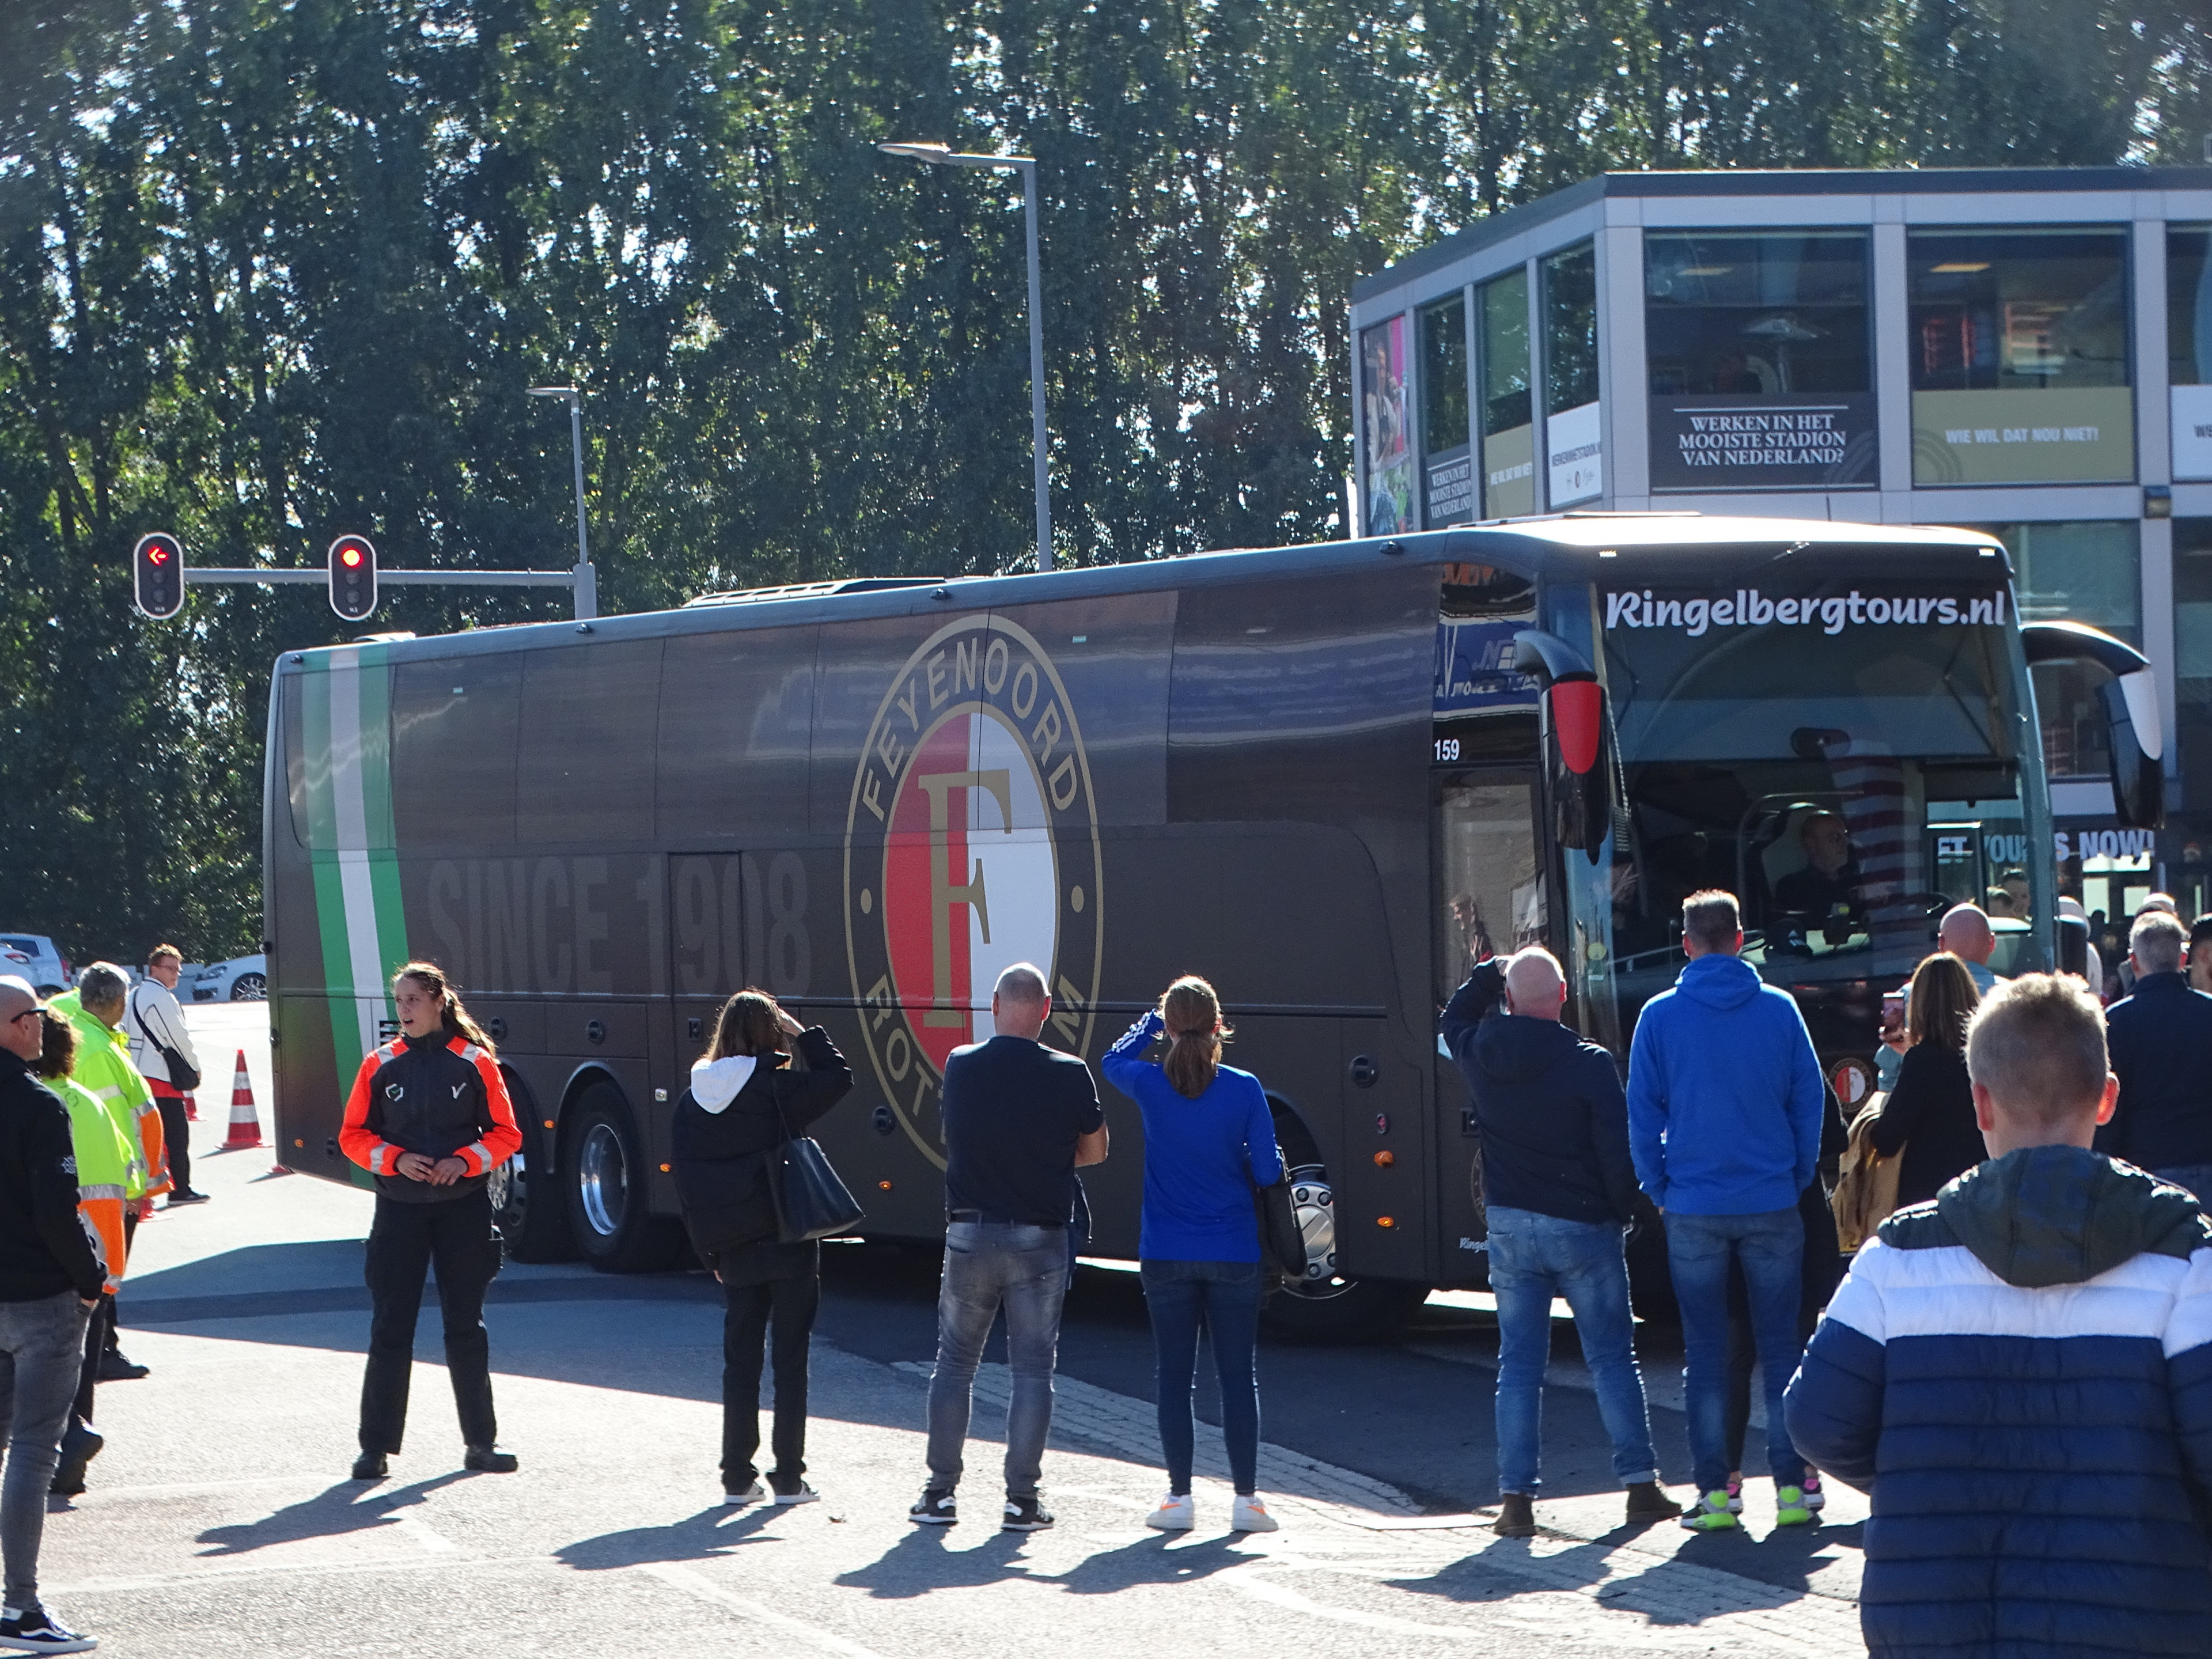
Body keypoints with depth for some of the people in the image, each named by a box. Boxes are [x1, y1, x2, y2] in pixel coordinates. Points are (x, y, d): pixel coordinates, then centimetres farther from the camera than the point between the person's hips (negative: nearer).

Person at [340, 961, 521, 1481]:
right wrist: (395, 1160, -12)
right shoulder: (380, 1065, 2)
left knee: (466, 1326, 7)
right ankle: (376, 1447, 2)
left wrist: (464, 1161, -15)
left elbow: (505, 1134, 2)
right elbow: (354, 1135, 5)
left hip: (463, 1208, 0)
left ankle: (480, 1442, 16)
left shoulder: (475, 1062, -1)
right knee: (390, 1329, -2)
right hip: (399, 1209, 0)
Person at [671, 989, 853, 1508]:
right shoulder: (778, 1088, -13)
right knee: (790, 1359, 4)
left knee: (739, 1361, 11)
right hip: (787, 1247, -4)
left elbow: (685, 1180, 6)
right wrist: (804, 1035, -1)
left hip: (731, 1251, 4)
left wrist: (709, 1251, 12)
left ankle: (737, 1476, 11)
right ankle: (789, 1477, 5)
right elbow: (838, 1077, -7)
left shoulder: (694, 1099, 3)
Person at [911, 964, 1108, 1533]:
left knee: (955, 1362, 12)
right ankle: (1022, 1499, 3)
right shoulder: (1069, 1075, -9)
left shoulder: (959, 1066, -2)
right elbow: (1094, 1151, 4)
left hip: (969, 1234, 2)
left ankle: (941, 1492, 11)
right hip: (1040, 1239, -1)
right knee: (1032, 1369, 5)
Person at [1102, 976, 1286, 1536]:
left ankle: (1179, 1497, 7)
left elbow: (1112, 1060, 17)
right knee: (1238, 1374, 7)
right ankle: (1246, 1497, 7)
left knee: (1173, 1373, 8)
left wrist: (1151, 1022, 23)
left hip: (1166, 1254, 0)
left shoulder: (1150, 1084, -8)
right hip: (1233, 1254, 0)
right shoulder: (1244, 1089, -10)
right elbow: (1267, 1171, -6)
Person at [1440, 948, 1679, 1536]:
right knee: (1612, 1359, 6)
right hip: (1583, 1226, -3)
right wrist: (1622, 1212, 4)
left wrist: (1492, 973, 20)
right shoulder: (1589, 1064, -14)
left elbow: (1455, 1019, 22)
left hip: (1510, 1226, 3)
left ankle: (1515, 1498, 2)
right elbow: (1618, 1150, -10)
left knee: (1519, 1364, 6)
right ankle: (1640, 1485, 5)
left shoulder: (1480, 1056, -4)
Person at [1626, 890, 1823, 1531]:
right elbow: (1810, 1102, 4)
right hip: (1772, 1206, 1)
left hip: (1694, 1209, -1)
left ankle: (1714, 1491, 2)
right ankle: (1791, 1485, 6)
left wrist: (1661, 1191, 9)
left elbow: (1642, 1114, 0)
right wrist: (1799, 1181, 13)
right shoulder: (1779, 1009, -1)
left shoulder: (1660, 1016, -3)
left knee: (1705, 1352, 4)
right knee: (1780, 1346, 7)